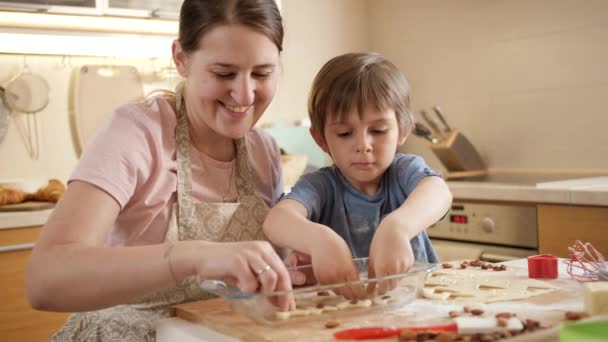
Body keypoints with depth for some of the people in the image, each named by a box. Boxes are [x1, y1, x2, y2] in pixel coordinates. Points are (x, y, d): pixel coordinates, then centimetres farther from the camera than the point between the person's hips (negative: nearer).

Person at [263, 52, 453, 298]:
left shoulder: (405, 171, -4)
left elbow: (438, 192, -27)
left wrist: (397, 227, -47)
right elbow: (276, 221, -26)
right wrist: (318, 238, -48)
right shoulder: (320, 186, -7)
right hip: (339, 302, -1)